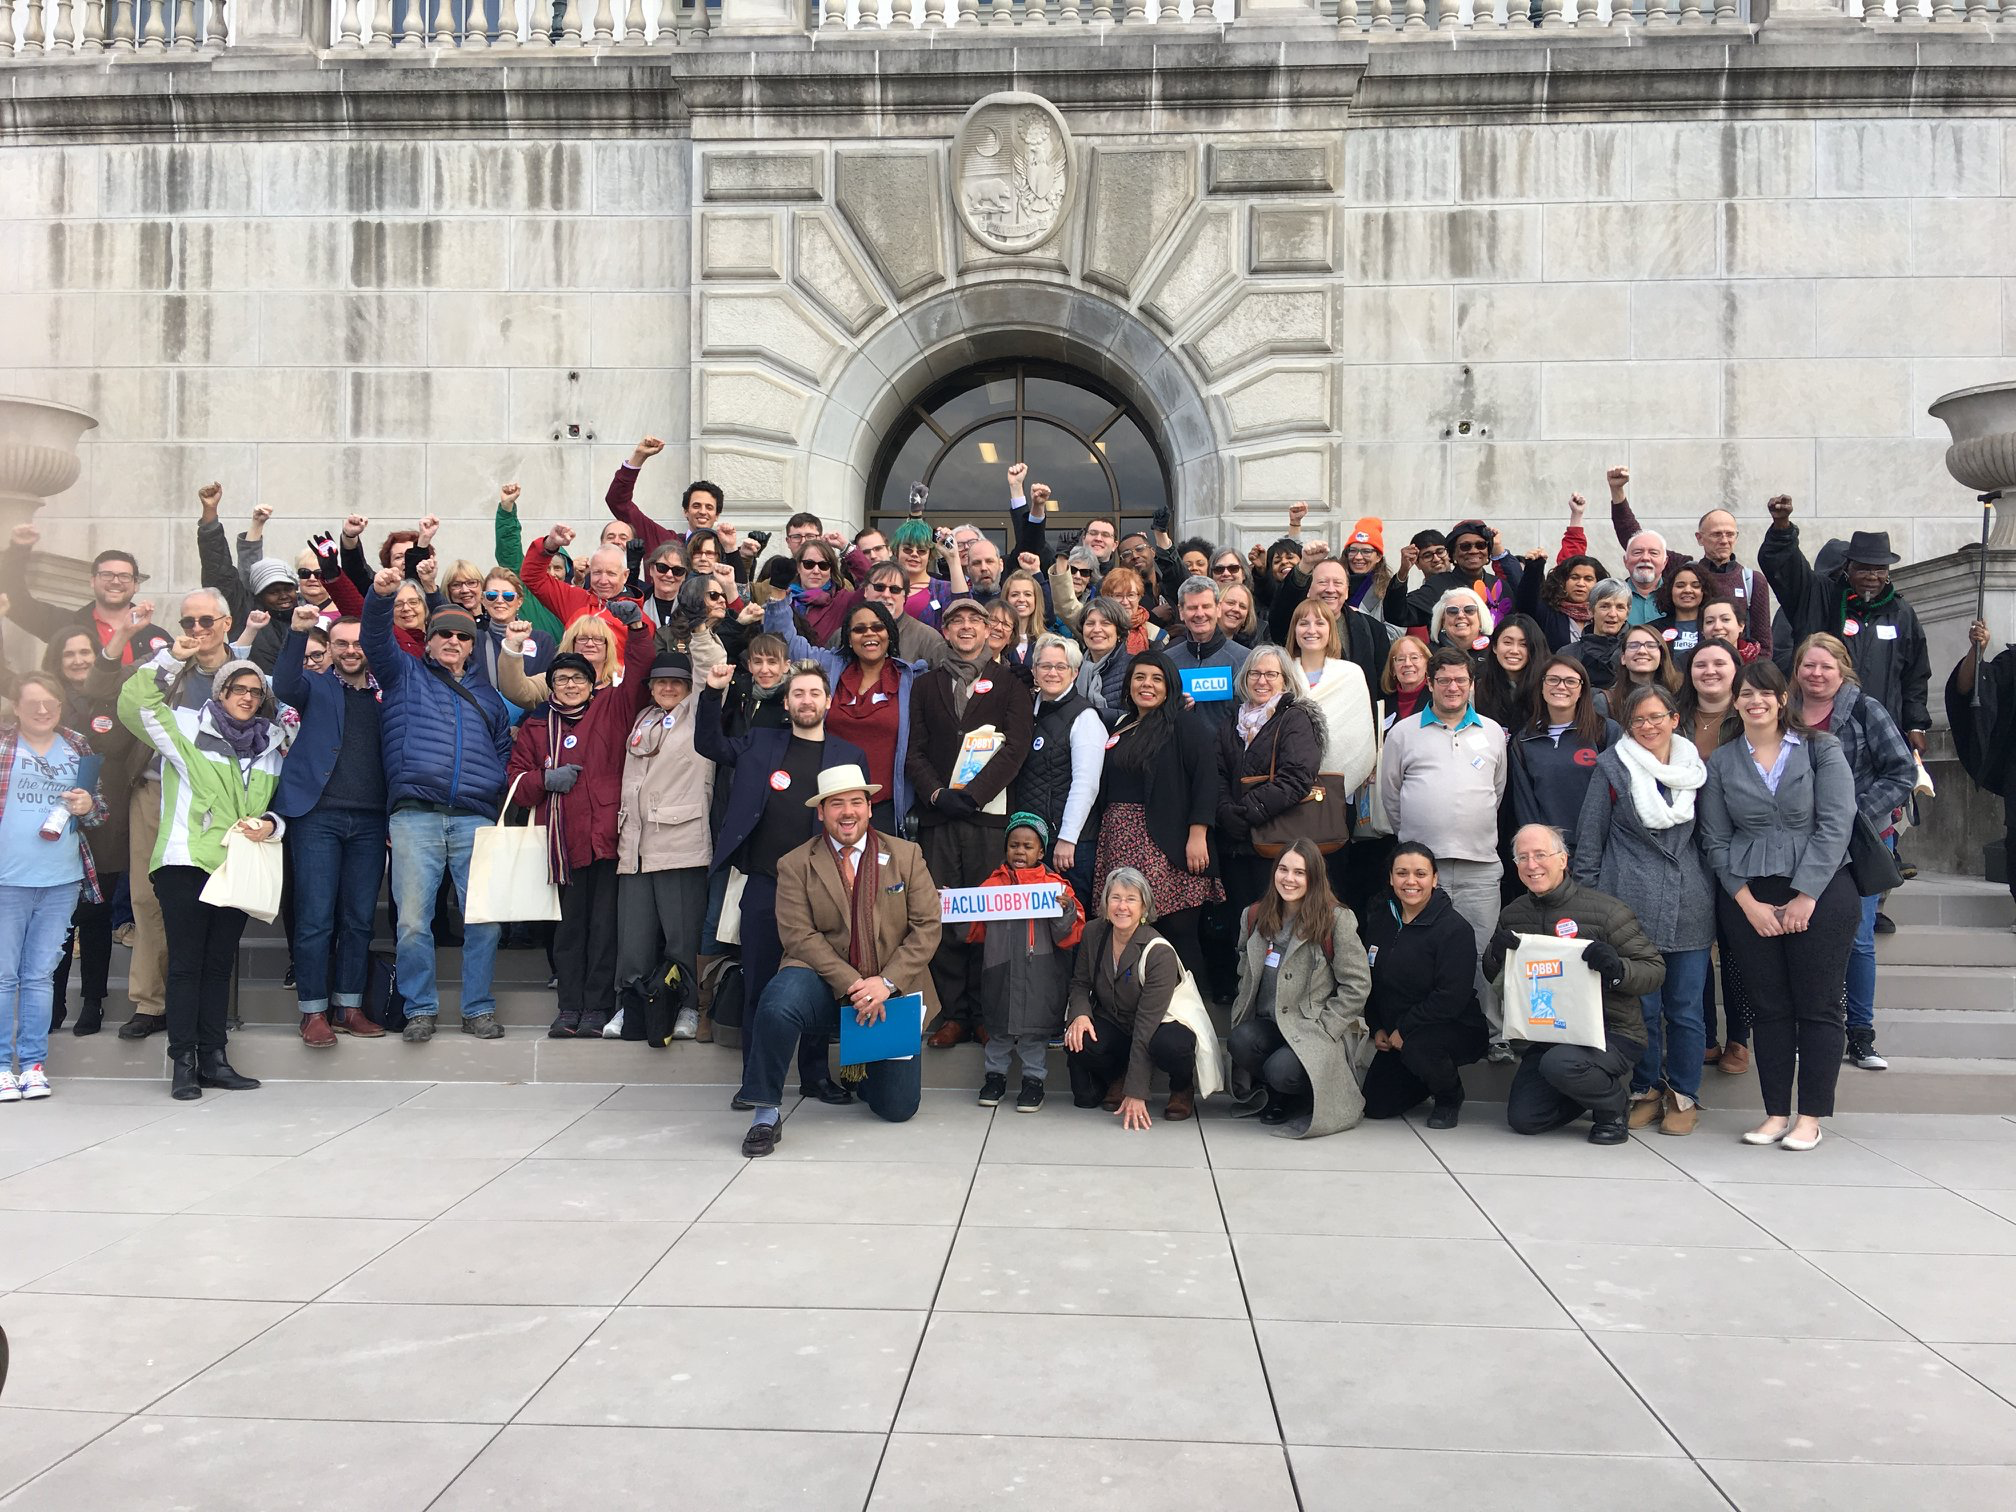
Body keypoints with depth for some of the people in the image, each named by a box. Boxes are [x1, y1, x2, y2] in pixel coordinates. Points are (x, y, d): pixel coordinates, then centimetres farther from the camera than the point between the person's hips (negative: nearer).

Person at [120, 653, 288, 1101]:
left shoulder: (273, 747, 14)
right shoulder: (188, 728, 3)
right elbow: (135, 703, -9)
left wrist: (271, 825, -3)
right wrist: (170, 658, -13)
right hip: (186, 863, -4)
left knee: (220, 963, 9)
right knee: (186, 963, -2)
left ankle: (213, 1059, 13)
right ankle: (184, 1063, 1)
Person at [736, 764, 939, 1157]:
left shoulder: (906, 855, 3)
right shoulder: (795, 864, 0)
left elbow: (926, 927, -2)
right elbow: (799, 935, -10)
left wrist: (886, 983, -15)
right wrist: (852, 984, -21)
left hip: (892, 993, 2)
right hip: (827, 987, -2)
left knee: (897, 1108, 0)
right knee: (779, 1002, -36)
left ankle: (862, 1065, 36)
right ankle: (766, 1115, -19)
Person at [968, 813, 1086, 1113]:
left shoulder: (1054, 885, 0)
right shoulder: (993, 883, 8)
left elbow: (1069, 936, -4)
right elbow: (976, 931, 11)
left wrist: (1065, 910, -22)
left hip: (1039, 975, -2)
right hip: (1001, 972, 2)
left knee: (1035, 1028, 6)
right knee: (999, 1026, 11)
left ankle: (1034, 1079, 20)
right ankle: (995, 1074, 28)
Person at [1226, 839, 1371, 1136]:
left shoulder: (1337, 920, -6)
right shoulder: (1254, 917, 10)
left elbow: (1357, 986, -5)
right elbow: (1245, 975, 21)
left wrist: (1321, 1030, -11)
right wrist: (1245, 1018, 5)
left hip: (1320, 1031, -4)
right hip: (1267, 1025, 5)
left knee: (1282, 1070, -33)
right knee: (1239, 1042, -29)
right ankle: (1275, 1097, 2)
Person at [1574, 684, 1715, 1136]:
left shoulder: (1696, 766, 9)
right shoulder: (1612, 766, 2)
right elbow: (1589, 838, 3)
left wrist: (1715, 891, 13)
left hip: (1689, 905, 2)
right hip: (1630, 902, -2)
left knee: (1685, 1007, 5)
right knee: (1641, 1005, 3)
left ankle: (1683, 1095, 18)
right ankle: (1646, 1090, 17)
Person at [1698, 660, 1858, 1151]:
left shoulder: (1821, 749, 1)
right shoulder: (1721, 761, 7)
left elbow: (1835, 825, -6)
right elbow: (1716, 840, 5)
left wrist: (1804, 898, -12)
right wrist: (1749, 903, -5)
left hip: (1820, 891, -2)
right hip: (1748, 897, 2)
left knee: (1819, 1006, 1)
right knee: (1767, 1008, 4)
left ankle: (1810, 1116, 9)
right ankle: (1776, 1113, 12)